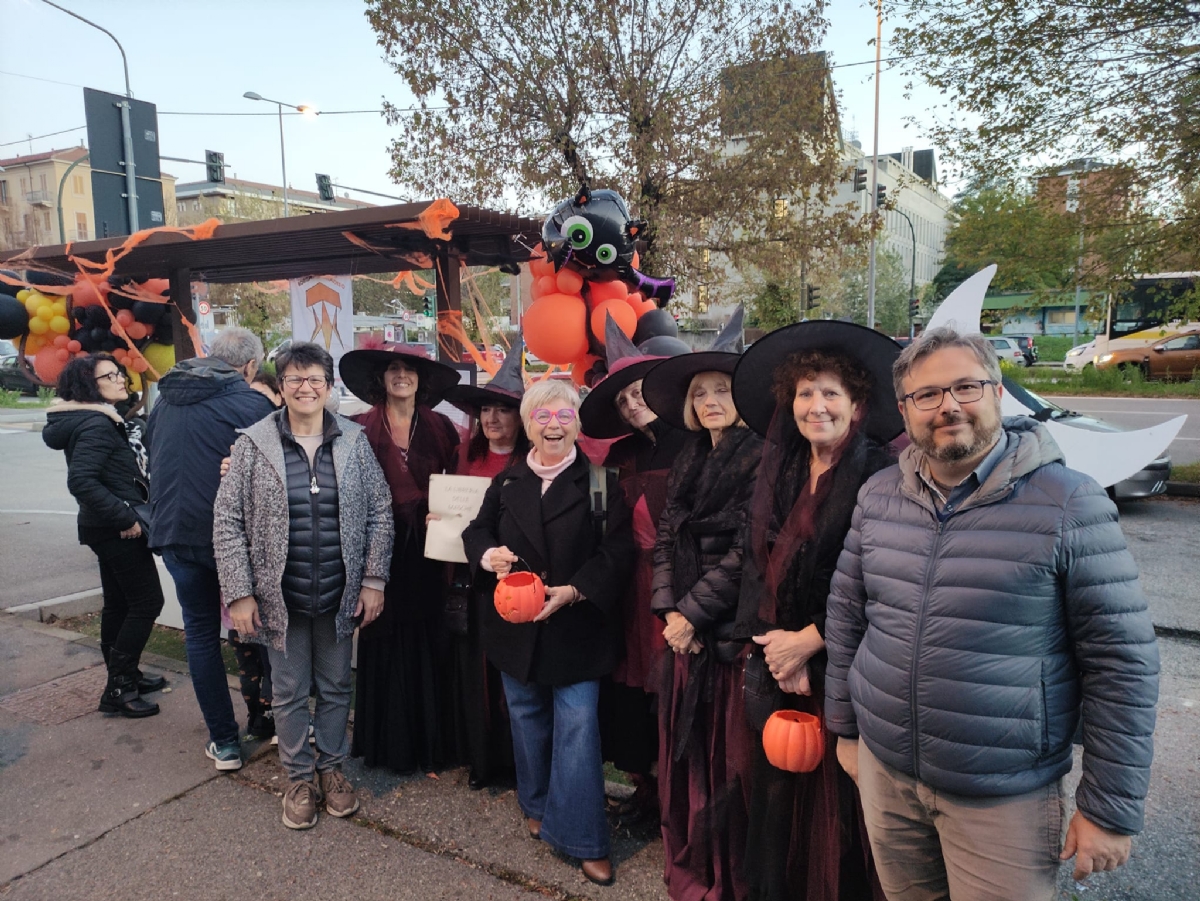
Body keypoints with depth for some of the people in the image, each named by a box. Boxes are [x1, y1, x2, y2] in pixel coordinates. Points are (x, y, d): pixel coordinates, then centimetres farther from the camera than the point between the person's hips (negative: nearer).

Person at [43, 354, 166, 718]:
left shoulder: (104, 421, 14)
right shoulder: (96, 426, -18)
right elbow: (80, 481, -28)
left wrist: (124, 516, 12)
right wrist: (125, 517, -25)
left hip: (111, 529, 10)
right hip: (118, 532, -10)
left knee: (118, 603, 16)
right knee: (147, 601, -5)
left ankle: (124, 676, 28)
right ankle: (117, 689, 2)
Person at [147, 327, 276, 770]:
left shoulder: (164, 400, 7)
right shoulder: (250, 404, -13)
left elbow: (152, 463, 17)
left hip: (174, 534, 4)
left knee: (201, 631, 12)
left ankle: (224, 741, 16)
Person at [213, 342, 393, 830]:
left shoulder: (354, 442, -1)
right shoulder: (253, 444, -5)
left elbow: (380, 512, 1)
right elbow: (227, 522, -4)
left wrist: (373, 579, -3)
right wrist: (239, 593, -8)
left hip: (340, 596, 1)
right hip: (280, 598, -1)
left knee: (336, 687, 16)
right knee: (289, 691, 13)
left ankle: (331, 766, 37)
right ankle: (299, 776, 33)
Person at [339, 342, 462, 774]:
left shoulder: (440, 427, 6)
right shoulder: (362, 428, 1)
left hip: (425, 548, 1)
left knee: (426, 642, 5)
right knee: (384, 644, 5)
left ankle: (428, 741, 20)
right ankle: (386, 743, 22)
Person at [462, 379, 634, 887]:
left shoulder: (600, 482, -7)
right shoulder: (507, 482, 5)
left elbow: (615, 553, -11)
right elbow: (477, 530, 12)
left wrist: (573, 591, -23)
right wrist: (488, 554, -11)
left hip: (576, 627, -4)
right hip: (516, 625, 4)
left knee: (577, 725, -2)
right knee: (526, 716, 18)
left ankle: (582, 838, 11)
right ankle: (538, 806, 39)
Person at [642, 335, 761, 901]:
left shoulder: (759, 461, -9)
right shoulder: (687, 464, 12)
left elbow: (745, 553, -14)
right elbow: (665, 541, 8)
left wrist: (692, 614, -12)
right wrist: (668, 611, -5)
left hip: (734, 631, -6)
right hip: (688, 629, 7)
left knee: (731, 756, 4)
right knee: (686, 751, 15)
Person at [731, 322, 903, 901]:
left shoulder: (880, 476, -12)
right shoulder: (778, 473, 6)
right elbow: (758, 564, 4)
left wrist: (807, 641, -11)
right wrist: (776, 644, -8)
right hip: (778, 665, 5)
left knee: (840, 803, 6)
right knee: (780, 793, 16)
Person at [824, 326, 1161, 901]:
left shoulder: (1069, 504, -13)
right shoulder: (878, 495, 0)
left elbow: (1123, 661, -10)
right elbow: (845, 616, 8)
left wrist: (1111, 810, -8)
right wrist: (845, 728, 12)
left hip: (1006, 796, -4)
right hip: (884, 772, 4)